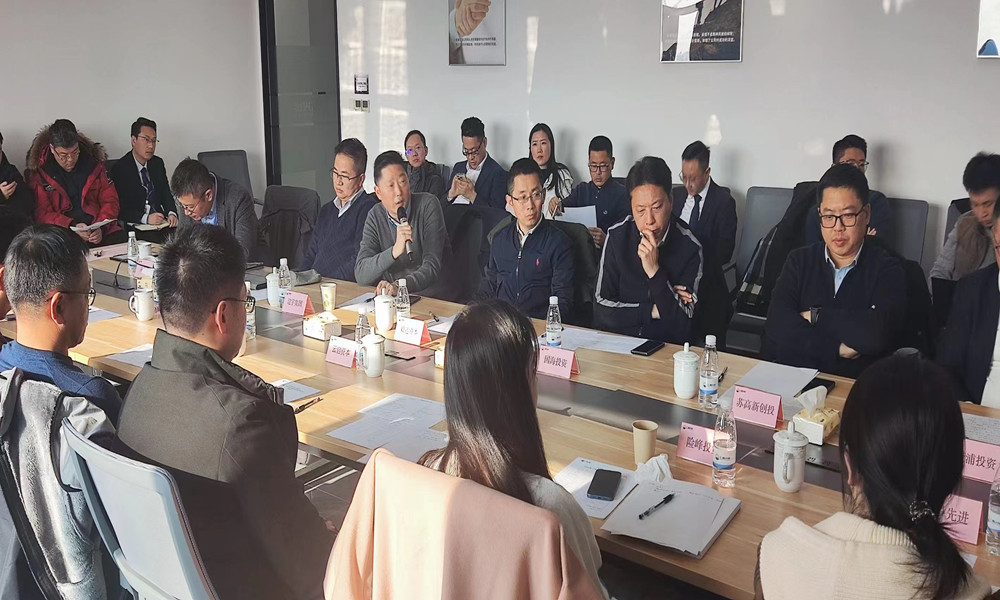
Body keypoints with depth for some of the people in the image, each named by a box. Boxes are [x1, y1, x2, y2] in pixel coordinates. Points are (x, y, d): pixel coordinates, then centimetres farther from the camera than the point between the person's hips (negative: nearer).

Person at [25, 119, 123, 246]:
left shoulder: (93, 163, 10)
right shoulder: (39, 172, 3)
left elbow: (110, 201, 10)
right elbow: (42, 214, 0)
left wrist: (101, 228, -9)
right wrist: (73, 226, -18)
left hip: (99, 232, 3)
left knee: (120, 238, -28)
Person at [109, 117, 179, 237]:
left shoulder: (158, 163, 15)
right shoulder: (120, 169, -4)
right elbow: (120, 208, -9)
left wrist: (171, 214, -7)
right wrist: (145, 218, -23)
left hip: (160, 222, 6)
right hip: (135, 227, -6)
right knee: (157, 239, -33)